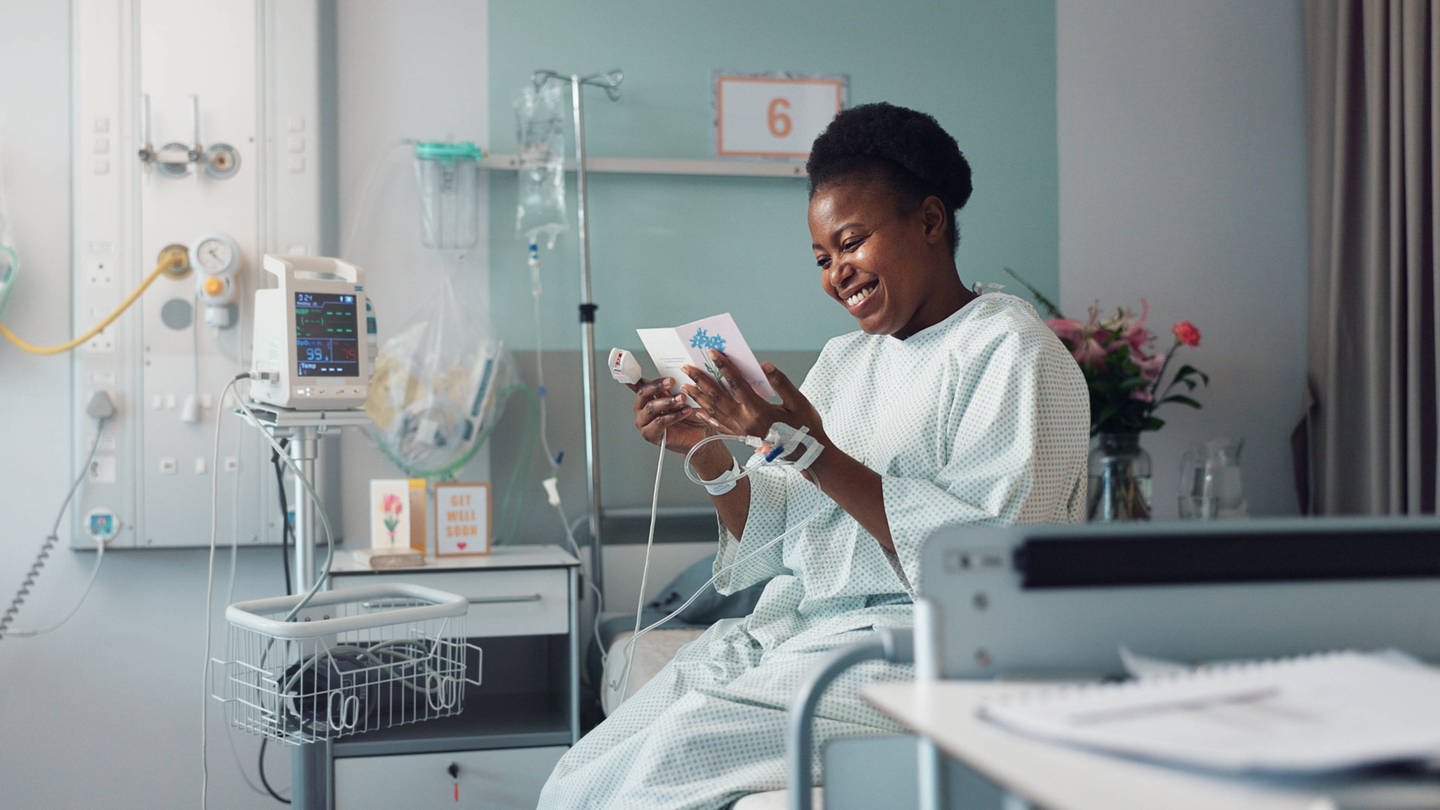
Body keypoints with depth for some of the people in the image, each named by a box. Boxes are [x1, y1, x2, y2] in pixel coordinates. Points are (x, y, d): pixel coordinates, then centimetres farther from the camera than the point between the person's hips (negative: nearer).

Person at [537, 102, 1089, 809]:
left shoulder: (1011, 352, -4)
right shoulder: (842, 360, 19)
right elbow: (774, 537, 15)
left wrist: (817, 454, -19)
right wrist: (706, 450, -3)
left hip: (918, 641, -7)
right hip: (786, 627, 7)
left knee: (676, 751, -24)